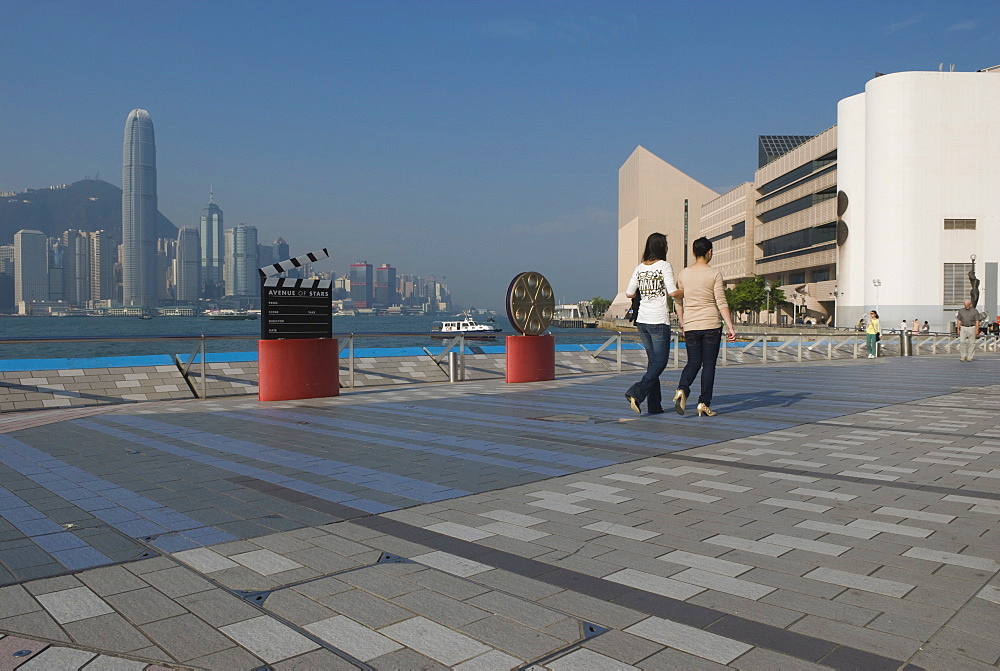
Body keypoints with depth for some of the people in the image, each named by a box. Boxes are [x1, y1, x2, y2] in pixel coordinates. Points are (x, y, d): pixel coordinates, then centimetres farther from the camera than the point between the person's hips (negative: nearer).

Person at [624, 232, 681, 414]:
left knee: (653, 360, 13)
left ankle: (654, 405, 14)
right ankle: (636, 393, -13)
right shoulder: (664, 266, -8)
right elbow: (673, 292, -17)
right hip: (659, 321, -6)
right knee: (660, 361, 2)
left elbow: (629, 294, 10)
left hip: (642, 321, 6)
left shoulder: (639, 268, 8)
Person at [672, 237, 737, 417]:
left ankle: (682, 389, -15)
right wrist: (730, 328, -7)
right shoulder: (714, 274, -5)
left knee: (693, 362, 11)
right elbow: (722, 303, -9)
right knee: (709, 365, 5)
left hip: (690, 326, 3)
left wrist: (682, 323, 20)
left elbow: (679, 302, 9)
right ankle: (704, 404, 5)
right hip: (711, 325, -3)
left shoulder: (683, 274, 5)